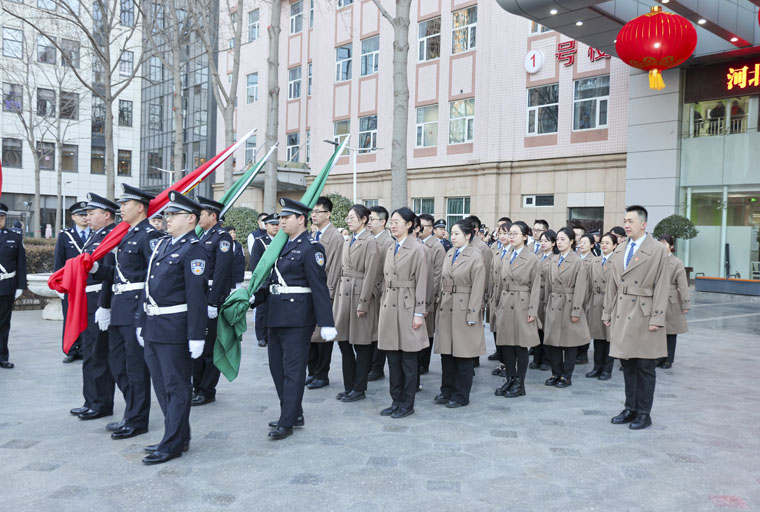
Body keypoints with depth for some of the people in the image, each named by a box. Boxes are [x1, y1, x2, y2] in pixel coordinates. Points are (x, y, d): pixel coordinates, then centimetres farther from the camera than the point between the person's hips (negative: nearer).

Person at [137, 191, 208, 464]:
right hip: (153, 328, 9)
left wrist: (196, 336, -20)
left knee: (177, 387, 2)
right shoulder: (161, 244, 15)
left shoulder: (194, 250, -13)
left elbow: (197, 297, -18)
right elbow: (148, 285, 18)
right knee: (162, 386, 17)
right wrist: (141, 323, 17)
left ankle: (172, 444, 12)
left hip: (175, 329, -9)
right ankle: (179, 436, 29)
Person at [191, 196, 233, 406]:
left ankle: (207, 391, 11)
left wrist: (213, 303, -22)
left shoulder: (222, 237, -11)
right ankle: (197, 387, 26)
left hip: (212, 298, -9)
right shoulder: (202, 236, 15)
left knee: (209, 346, 1)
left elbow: (221, 272, -19)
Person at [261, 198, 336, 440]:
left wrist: (326, 323, -19)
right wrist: (252, 296, 14)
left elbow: (319, 288, -17)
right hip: (276, 317, 9)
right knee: (277, 366, 15)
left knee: (293, 369, -2)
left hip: (297, 318, -9)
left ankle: (287, 422, 7)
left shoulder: (311, 248, -12)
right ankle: (293, 413, 28)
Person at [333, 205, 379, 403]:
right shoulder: (347, 242, 16)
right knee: (343, 341, 11)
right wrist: (337, 296, 11)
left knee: (361, 345, 2)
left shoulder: (370, 242, -9)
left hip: (359, 294, -8)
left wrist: (363, 304, -16)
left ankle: (359, 389, 12)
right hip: (343, 294, 8)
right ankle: (349, 386, 22)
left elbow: (370, 275, -13)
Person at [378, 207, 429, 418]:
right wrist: (383, 307, 15)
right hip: (390, 306, 7)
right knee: (393, 358, 11)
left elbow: (421, 283, -10)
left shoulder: (417, 249, -7)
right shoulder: (391, 249, 14)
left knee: (408, 359, 1)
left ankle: (407, 404, 11)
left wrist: (419, 313, -13)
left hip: (407, 306, -7)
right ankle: (396, 401, 21)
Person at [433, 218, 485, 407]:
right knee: (446, 353, 12)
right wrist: (439, 305, 9)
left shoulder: (475, 257, -8)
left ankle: (461, 395, 14)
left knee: (463, 354, 3)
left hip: (463, 310, -6)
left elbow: (477, 288, -11)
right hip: (446, 309, 6)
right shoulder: (449, 254, 11)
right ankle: (447, 391, 24)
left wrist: (472, 315, -14)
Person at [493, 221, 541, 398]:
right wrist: (498, 306, 12)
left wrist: (532, 311, -11)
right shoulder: (506, 259, 12)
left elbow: (535, 287, -7)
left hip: (522, 306, -5)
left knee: (521, 346, 1)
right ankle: (510, 380, 21)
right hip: (506, 305, 6)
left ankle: (519, 384, 11)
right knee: (506, 345, 8)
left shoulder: (533, 259, -4)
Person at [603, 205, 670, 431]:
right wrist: (608, 312, 12)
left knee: (644, 367, 2)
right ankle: (630, 409, 22)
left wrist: (656, 318, -13)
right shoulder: (620, 251, 12)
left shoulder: (657, 250, -5)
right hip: (622, 315, 5)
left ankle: (644, 413, 13)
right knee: (627, 365, 11)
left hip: (643, 315, -5)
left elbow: (662, 287, -8)